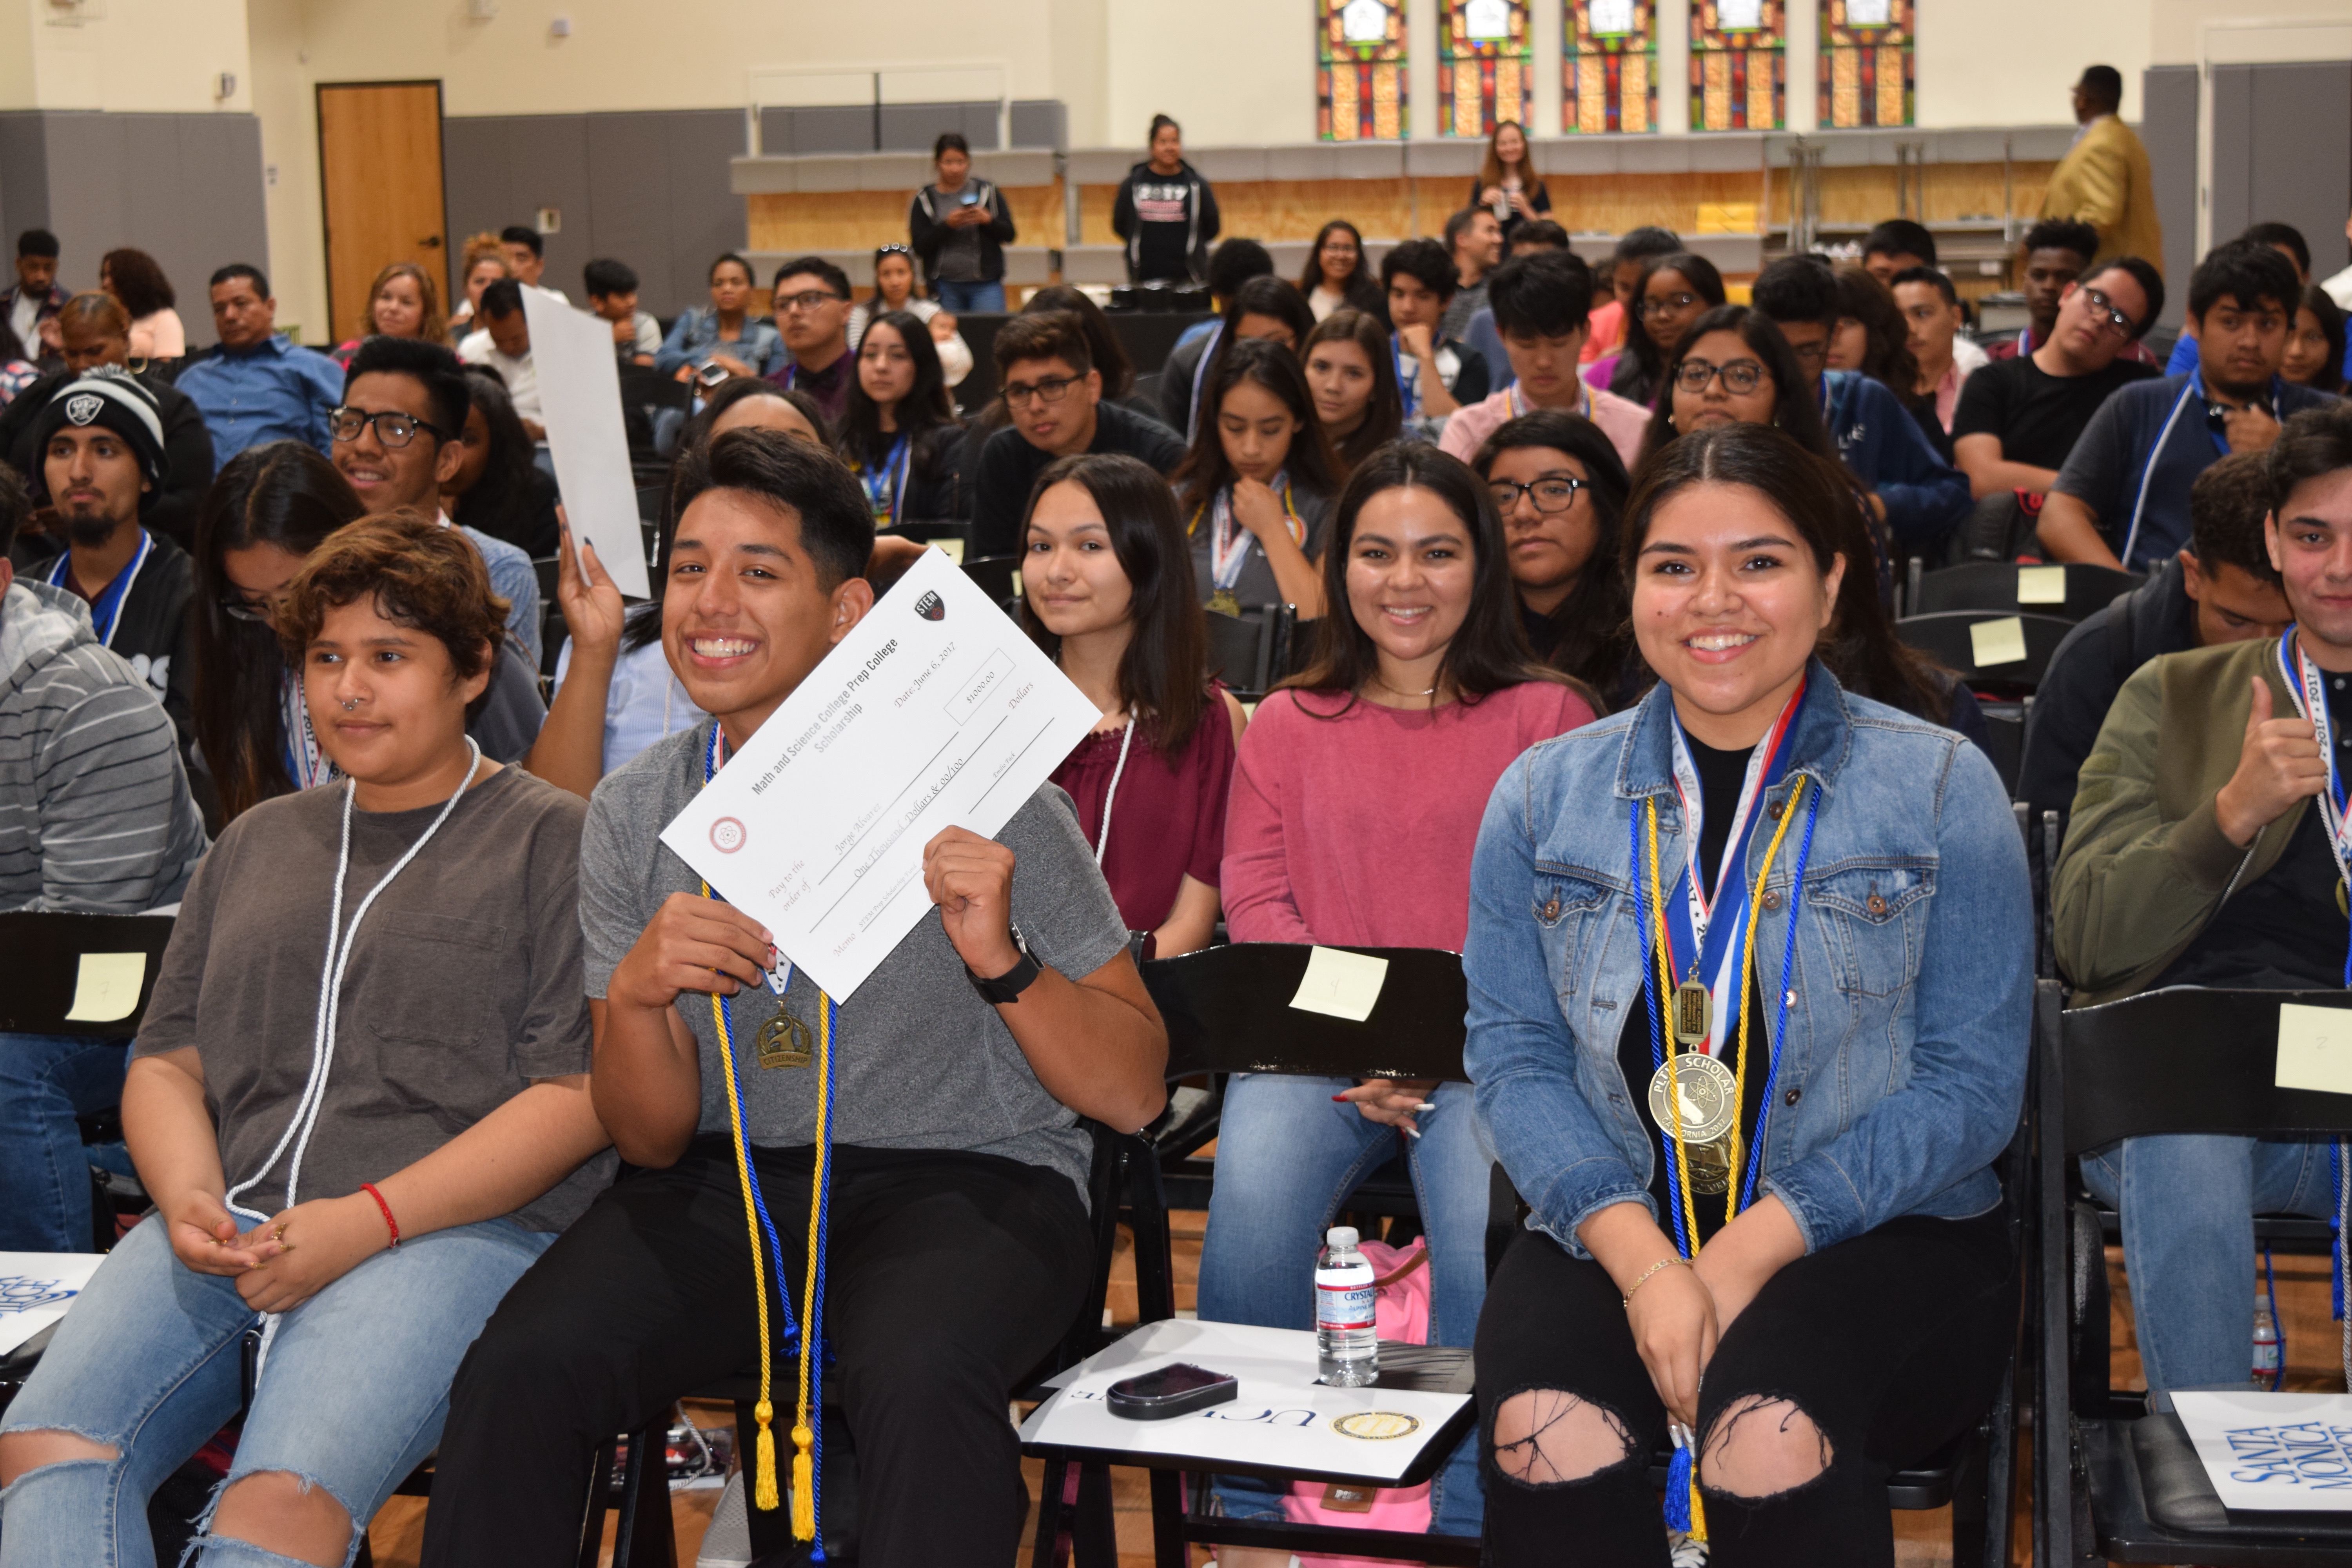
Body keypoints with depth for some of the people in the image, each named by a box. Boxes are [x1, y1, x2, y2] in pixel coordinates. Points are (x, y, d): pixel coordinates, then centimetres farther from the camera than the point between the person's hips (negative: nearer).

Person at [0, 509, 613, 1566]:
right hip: (227, 1227, 5)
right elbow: (166, 1058, 23)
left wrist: (368, 1220, -13)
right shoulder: (256, 843, 26)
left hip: (453, 1228, -5)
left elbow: (579, 1094, -4)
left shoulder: (554, 838, 6)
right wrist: (189, 1199, -1)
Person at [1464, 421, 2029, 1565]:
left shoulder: (1942, 788, 2)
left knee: (1771, 1421, -34)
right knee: (1543, 1428, -30)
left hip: (1880, 1231, -2)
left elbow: (1971, 1082, -3)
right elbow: (1514, 1057, 3)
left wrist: (1753, 1250, -14)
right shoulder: (1543, 796, 10)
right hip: (1614, 1233, 2)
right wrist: (1641, 1260, -15)